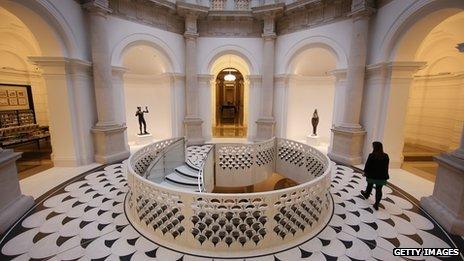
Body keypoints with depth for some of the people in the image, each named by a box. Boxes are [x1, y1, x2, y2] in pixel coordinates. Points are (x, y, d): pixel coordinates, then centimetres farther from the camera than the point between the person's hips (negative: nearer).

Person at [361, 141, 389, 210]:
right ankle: (376, 204, 10)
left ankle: (366, 194, 48)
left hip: (372, 175, -2)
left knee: (369, 186, 22)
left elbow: (367, 165, -11)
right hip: (381, 176, 3)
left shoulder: (372, 156, -17)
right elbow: (386, 167, 5)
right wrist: (385, 175, 16)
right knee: (379, 190, 7)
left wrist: (365, 172, 5)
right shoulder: (386, 156, -4)